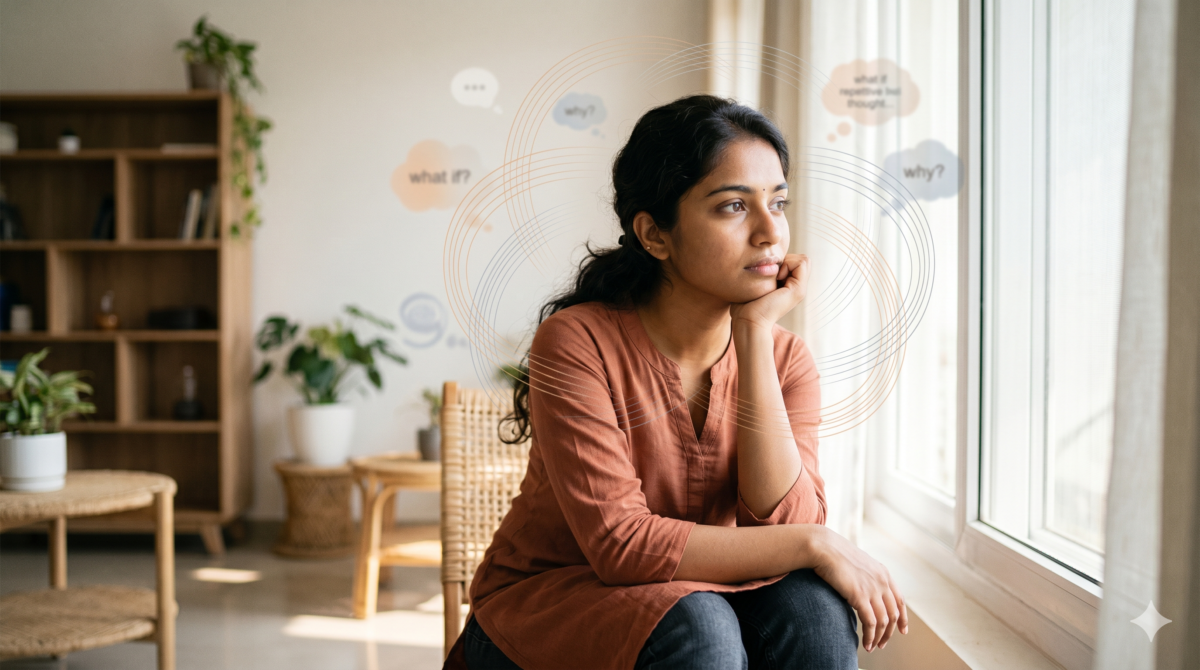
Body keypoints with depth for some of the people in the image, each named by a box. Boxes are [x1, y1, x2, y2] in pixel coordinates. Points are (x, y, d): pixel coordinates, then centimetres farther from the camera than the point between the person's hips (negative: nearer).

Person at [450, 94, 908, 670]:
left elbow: (784, 521, -20)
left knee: (810, 605, -24)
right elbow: (618, 543, -26)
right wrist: (815, 546, -26)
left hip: (694, 593, 4)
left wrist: (755, 332, -22)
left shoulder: (786, 359, -5)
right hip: (543, 603, -4)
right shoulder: (578, 342, -20)